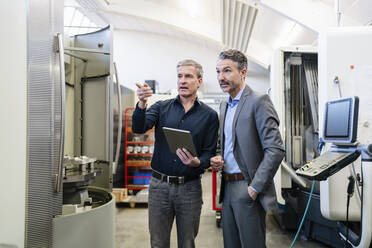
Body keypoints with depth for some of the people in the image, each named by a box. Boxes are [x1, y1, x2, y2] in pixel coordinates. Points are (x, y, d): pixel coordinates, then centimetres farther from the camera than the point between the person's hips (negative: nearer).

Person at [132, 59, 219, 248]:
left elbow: (209, 153, -1)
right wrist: (142, 104, -28)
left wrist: (197, 162, -23)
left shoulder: (209, 115, 1)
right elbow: (138, 128, -10)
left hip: (190, 188, -1)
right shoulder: (161, 108, 6)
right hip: (159, 185, 1)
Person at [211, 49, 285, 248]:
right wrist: (217, 159, 2)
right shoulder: (224, 105, 13)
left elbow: (275, 150, -18)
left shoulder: (258, 102, -12)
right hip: (227, 188, 8)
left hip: (248, 190, -7)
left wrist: (255, 188, -18)